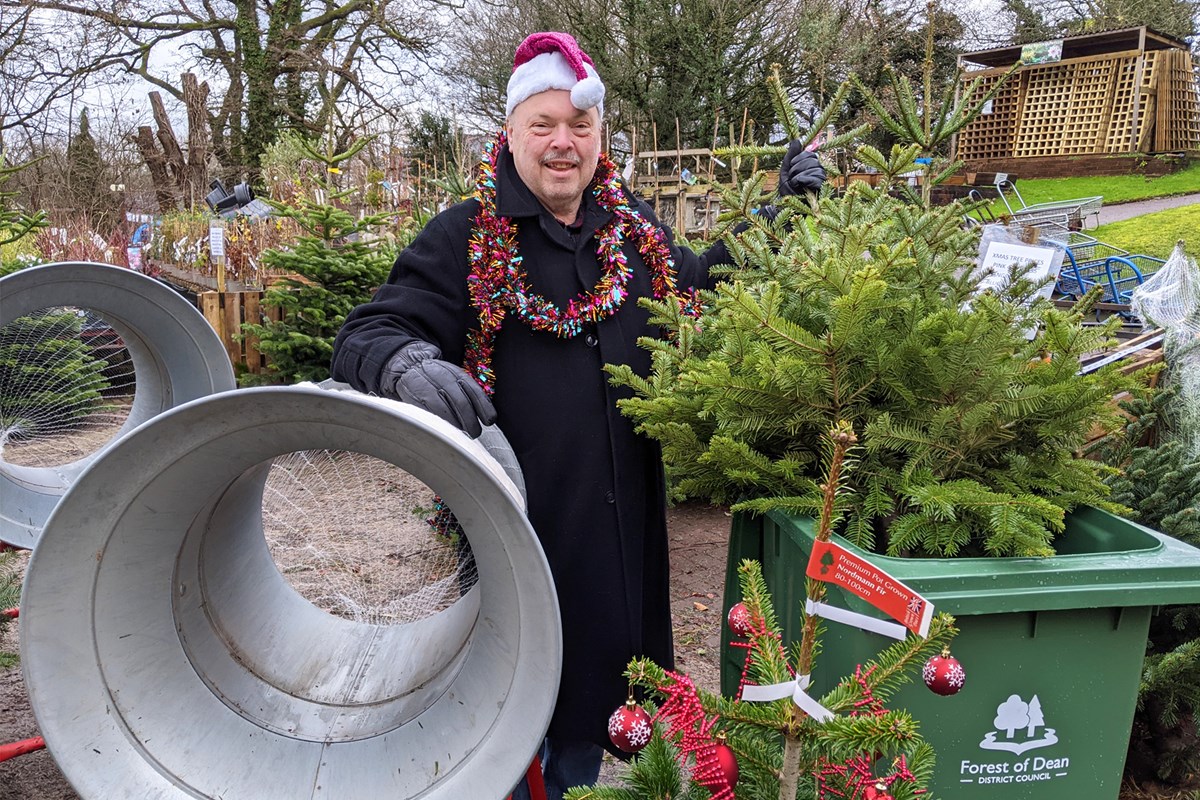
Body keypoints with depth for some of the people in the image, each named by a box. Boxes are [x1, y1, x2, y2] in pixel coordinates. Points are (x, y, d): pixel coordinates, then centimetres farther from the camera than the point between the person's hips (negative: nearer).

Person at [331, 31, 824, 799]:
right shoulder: (464, 238, -6)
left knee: (590, 712, 21)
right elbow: (369, 333, -13)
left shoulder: (636, 229, 9)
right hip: (514, 526, -4)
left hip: (620, 528, 5)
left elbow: (699, 293, 24)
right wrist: (409, 365, -37)